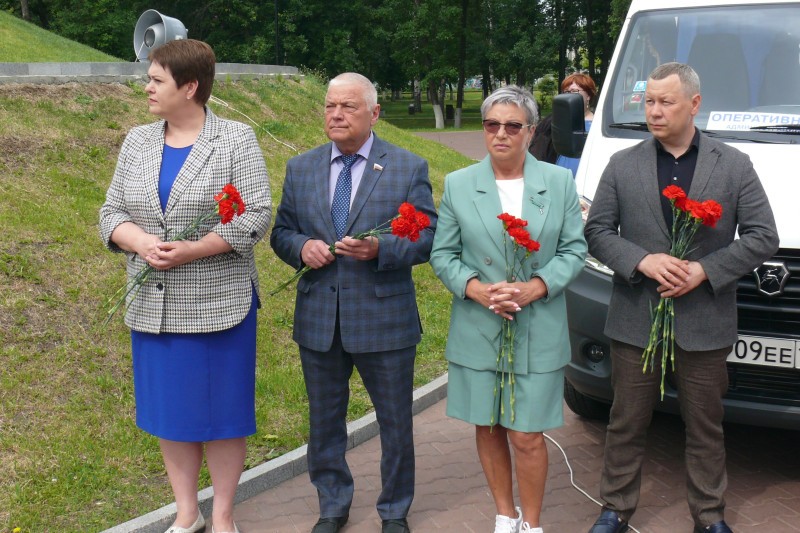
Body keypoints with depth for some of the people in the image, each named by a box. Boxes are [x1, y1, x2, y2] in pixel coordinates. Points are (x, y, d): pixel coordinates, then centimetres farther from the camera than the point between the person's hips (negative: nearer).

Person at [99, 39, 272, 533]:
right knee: (170, 409, 11)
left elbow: (257, 216, -12)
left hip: (219, 302, -4)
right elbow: (111, 212, 9)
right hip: (155, 305, 5)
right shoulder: (138, 142, 10)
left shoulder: (237, 140, -5)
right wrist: (139, 241, -12)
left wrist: (192, 250, -20)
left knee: (223, 408, 5)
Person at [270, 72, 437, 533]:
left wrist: (381, 249, -22)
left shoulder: (410, 168, -2)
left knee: (396, 424, 9)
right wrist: (301, 247, -12)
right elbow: (281, 232, 11)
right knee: (324, 421, 15)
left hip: (384, 318, -3)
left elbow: (428, 237, -5)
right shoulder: (300, 169, 8)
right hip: (318, 319, 3)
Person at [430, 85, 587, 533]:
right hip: (477, 329, 1)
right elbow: (442, 254, 4)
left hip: (539, 330, -1)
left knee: (527, 436, -1)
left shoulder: (560, 183, 3)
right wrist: (477, 289, -13)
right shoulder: (458, 185, 3)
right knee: (489, 428, 11)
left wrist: (534, 287, -13)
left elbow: (574, 250, 3)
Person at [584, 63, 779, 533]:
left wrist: (705, 269, -12)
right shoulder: (622, 165, 5)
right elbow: (597, 231, 3)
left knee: (706, 428, 11)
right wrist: (642, 261, -14)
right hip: (635, 322, 1)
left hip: (705, 326, 0)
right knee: (627, 423, 10)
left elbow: (763, 237, 0)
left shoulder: (735, 166, 3)